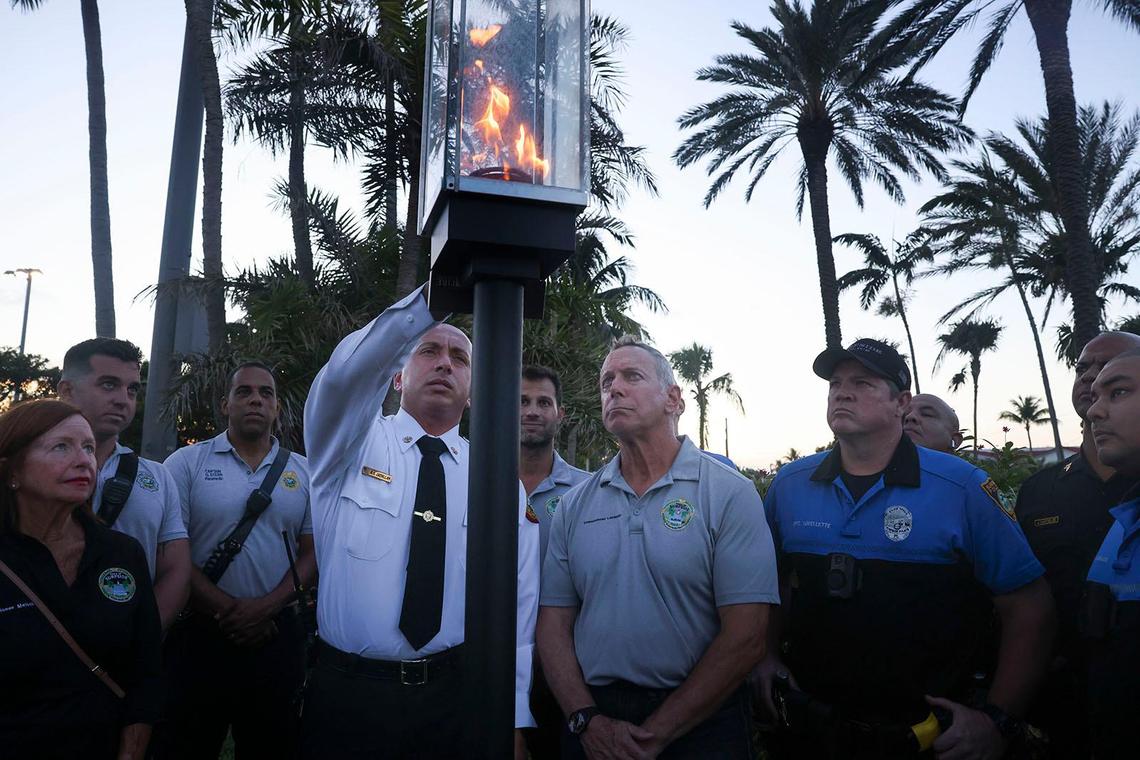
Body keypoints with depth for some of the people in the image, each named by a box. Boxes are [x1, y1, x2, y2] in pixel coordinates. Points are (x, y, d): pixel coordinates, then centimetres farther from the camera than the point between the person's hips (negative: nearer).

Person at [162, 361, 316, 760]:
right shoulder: (186, 463, -1)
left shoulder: (304, 472, 5)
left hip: (277, 635, 2)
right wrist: (227, 611, -11)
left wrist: (265, 608, -12)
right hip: (199, 635, -2)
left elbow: (312, 553, 3)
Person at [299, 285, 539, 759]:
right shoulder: (351, 446, -2)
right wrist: (433, 296, -33)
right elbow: (345, 374, -25)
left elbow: (517, 608, 1)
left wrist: (513, 722, -3)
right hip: (347, 692, -1)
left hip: (454, 695, 2)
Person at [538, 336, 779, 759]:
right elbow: (554, 624, 3)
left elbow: (745, 639, -14)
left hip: (700, 725, -3)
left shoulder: (729, 494, -10)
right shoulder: (574, 505, 2)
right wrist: (586, 720, -10)